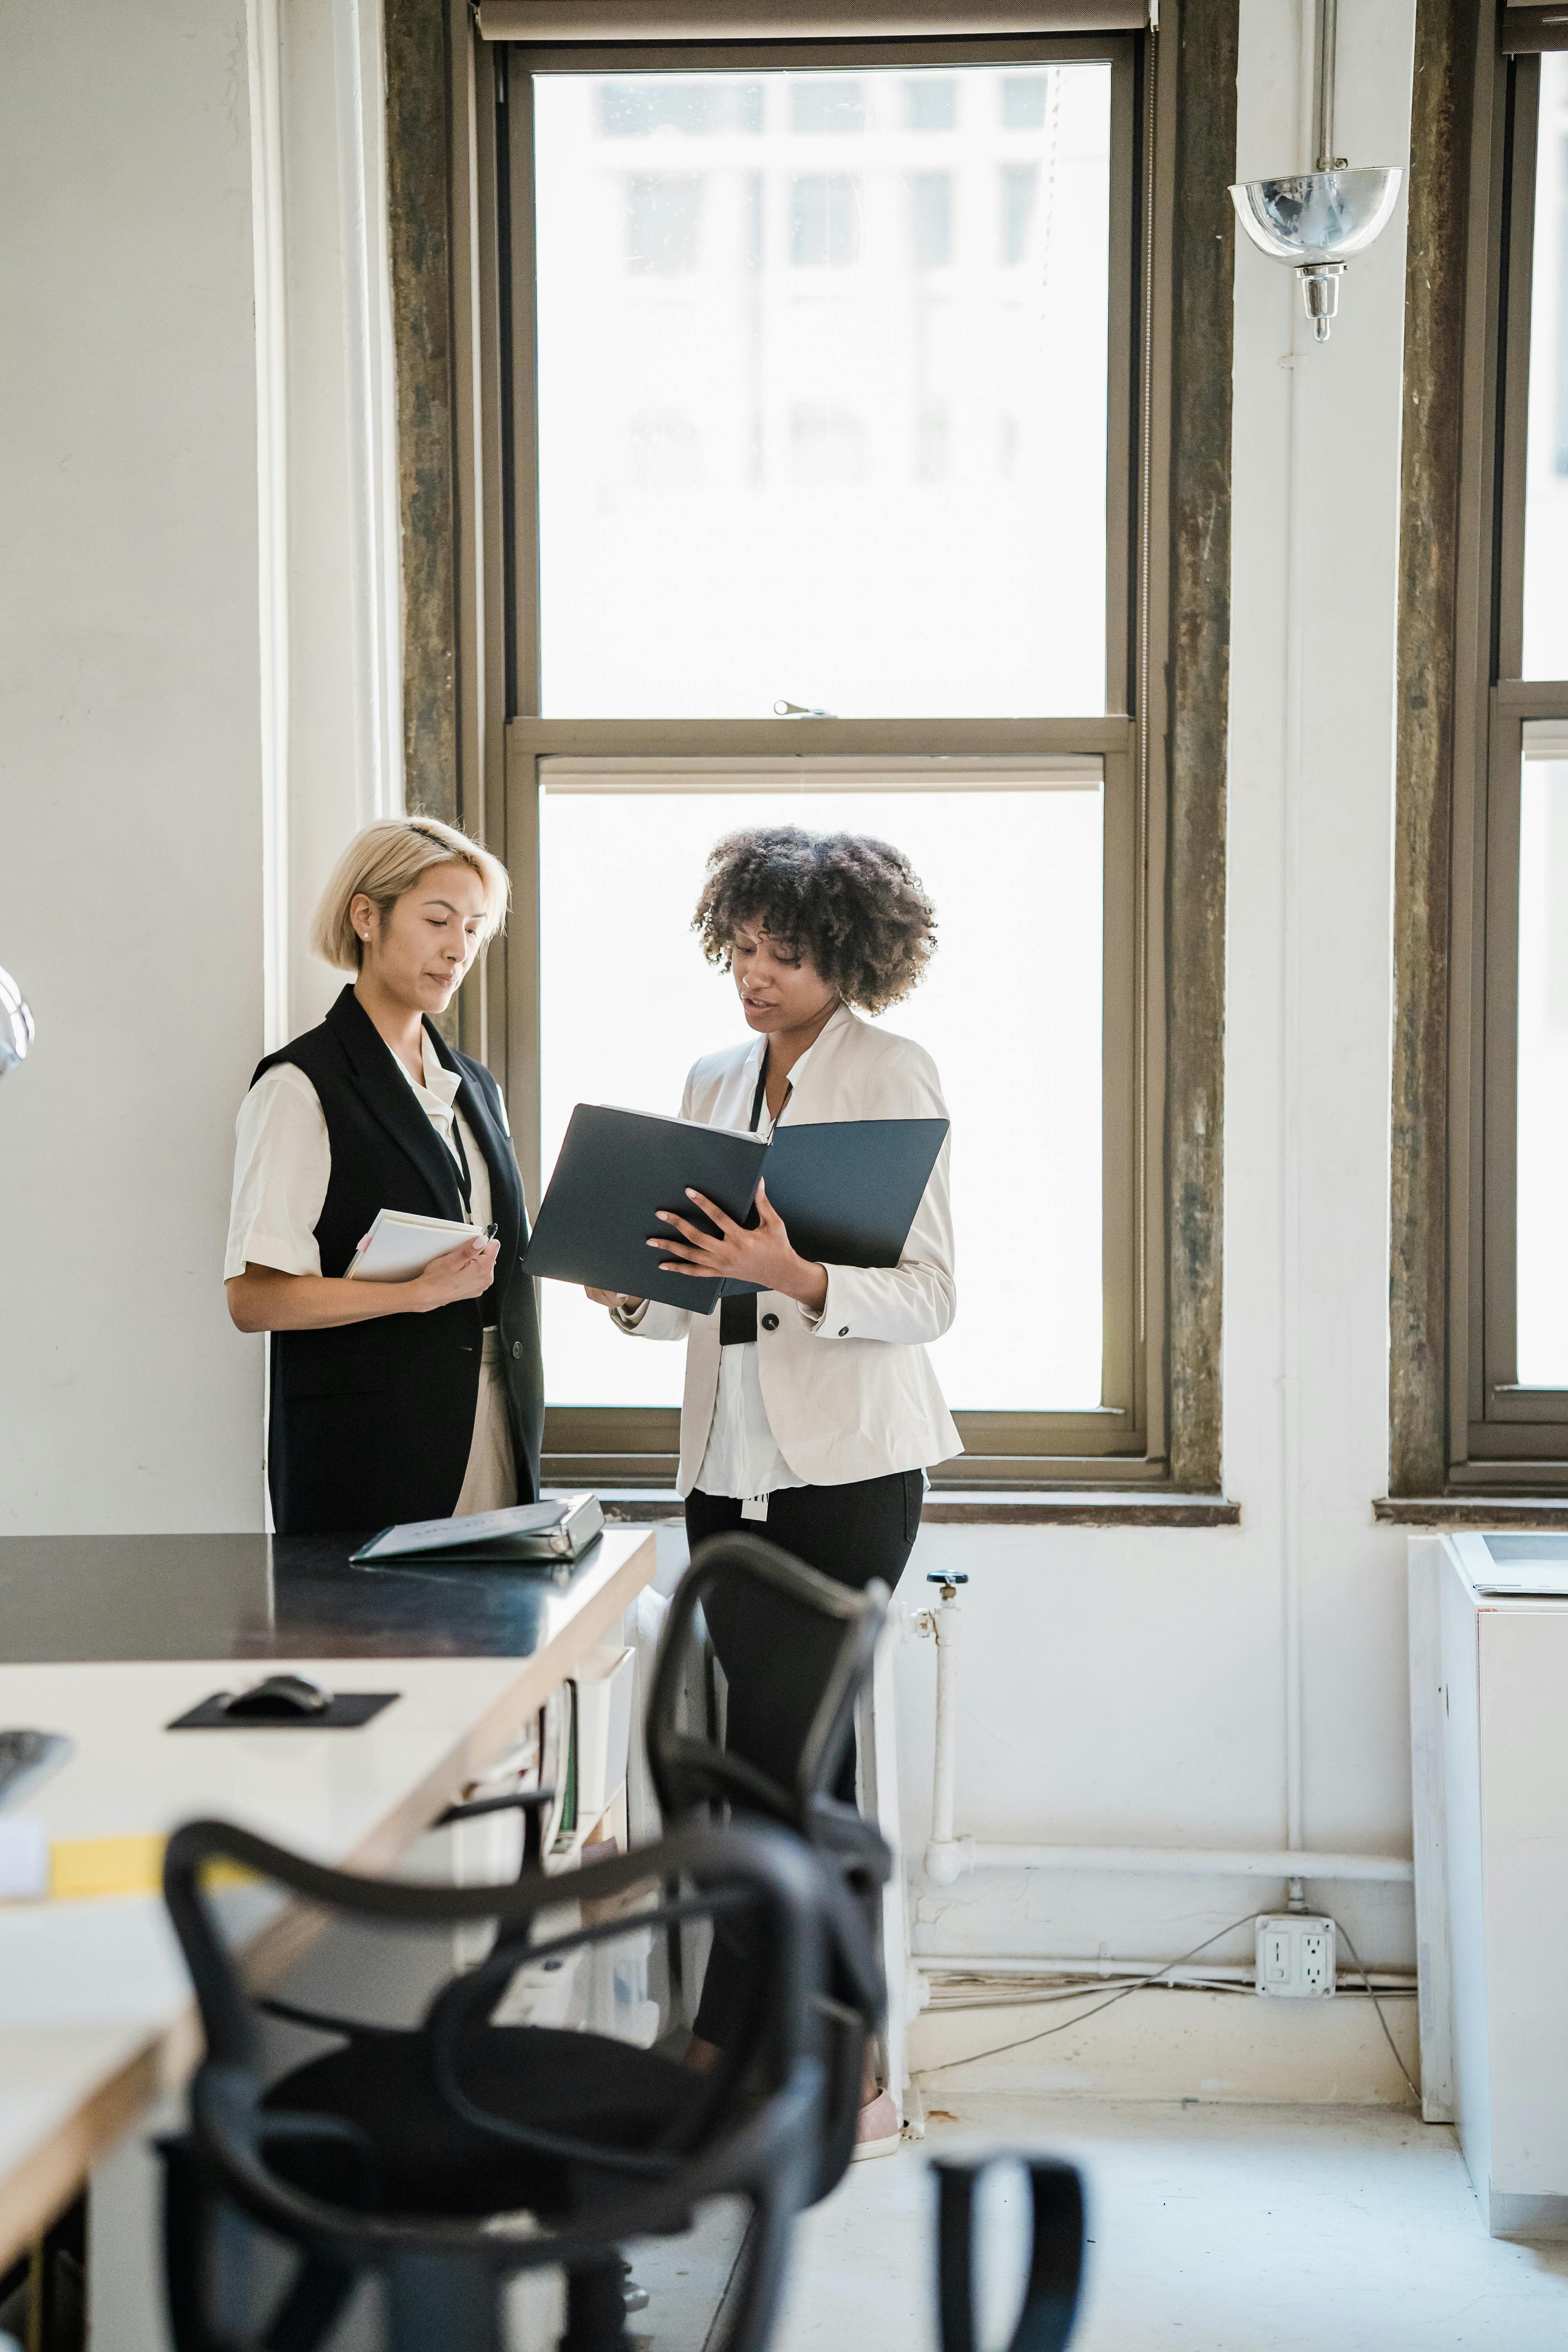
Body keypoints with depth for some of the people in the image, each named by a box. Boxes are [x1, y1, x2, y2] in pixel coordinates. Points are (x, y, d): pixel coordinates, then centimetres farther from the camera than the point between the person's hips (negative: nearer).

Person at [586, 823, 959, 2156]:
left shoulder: (897, 1078, -4)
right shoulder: (715, 1084, 15)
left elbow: (928, 1298, -10)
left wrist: (792, 1276, -25)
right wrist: (631, 1288, -2)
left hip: (848, 1464, -6)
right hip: (732, 1459, 6)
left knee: (781, 1750, -6)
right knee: (799, 1752, 8)